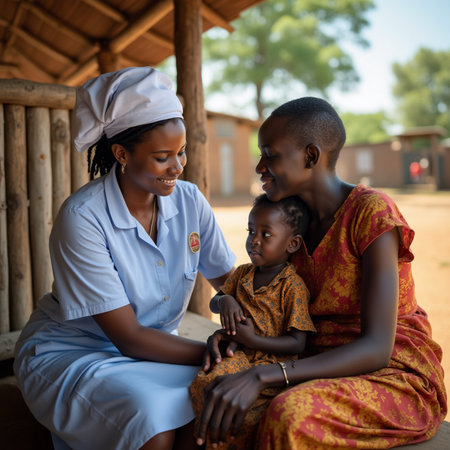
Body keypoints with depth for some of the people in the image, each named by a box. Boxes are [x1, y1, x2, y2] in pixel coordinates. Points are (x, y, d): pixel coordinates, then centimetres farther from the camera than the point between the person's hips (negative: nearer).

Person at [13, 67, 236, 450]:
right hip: (69, 354, -4)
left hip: (150, 346, 5)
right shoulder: (82, 217, -22)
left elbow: (228, 278, 3)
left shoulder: (190, 200, -7)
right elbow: (128, 337, -22)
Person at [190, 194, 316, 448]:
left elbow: (298, 343, -9)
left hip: (273, 361, -5)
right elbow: (214, 302, 27)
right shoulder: (242, 274, 12)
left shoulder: (293, 286, -6)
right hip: (238, 354, 5)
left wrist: (252, 340, -17)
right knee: (205, 383, -25)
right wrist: (224, 300, 2)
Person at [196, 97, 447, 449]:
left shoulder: (372, 212, -17)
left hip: (397, 378, -5)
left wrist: (259, 376, -32)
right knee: (209, 387, -18)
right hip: (326, 371, 6)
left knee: (289, 415, -34)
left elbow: (376, 350, -24)